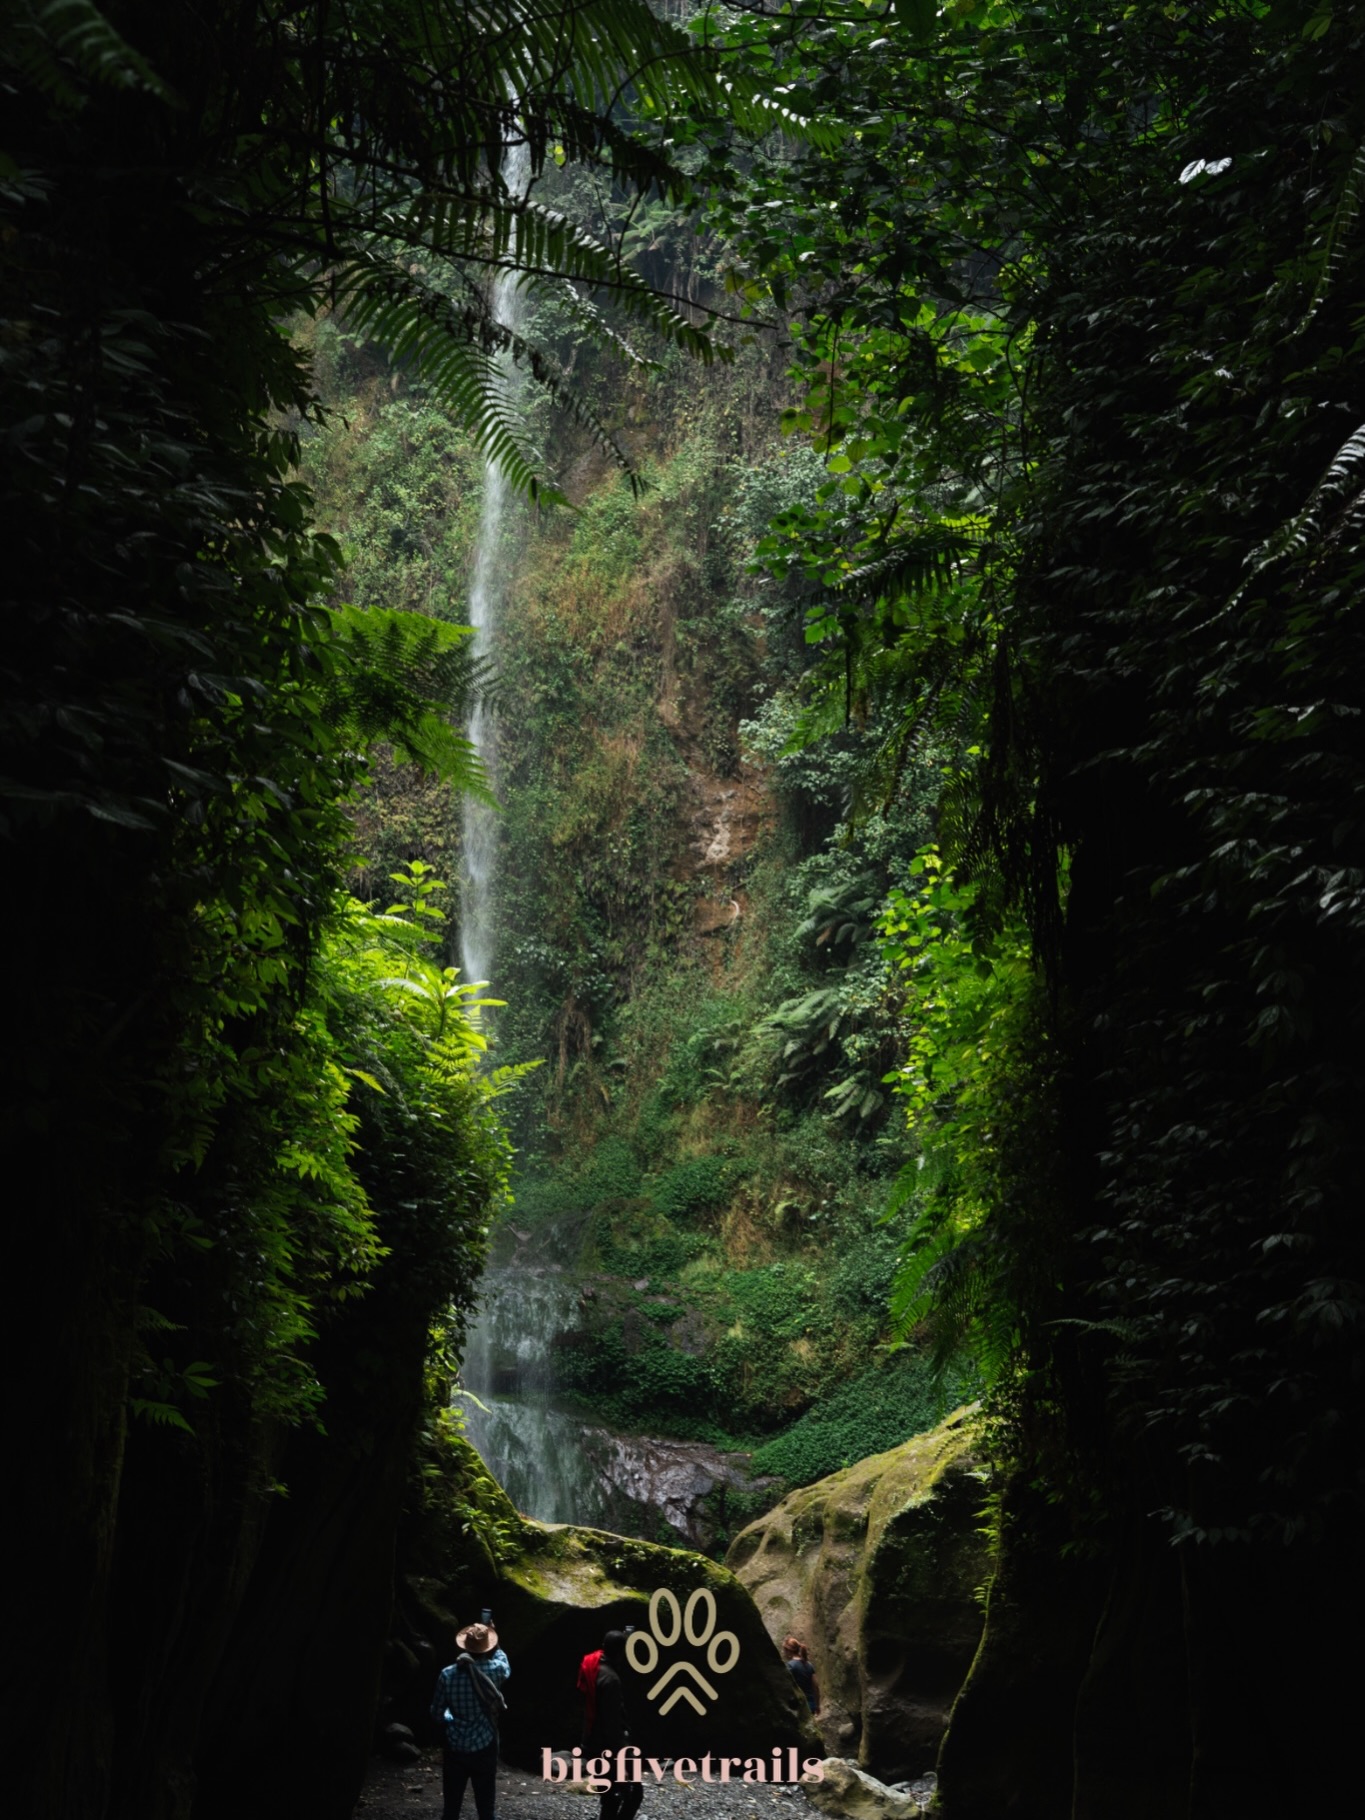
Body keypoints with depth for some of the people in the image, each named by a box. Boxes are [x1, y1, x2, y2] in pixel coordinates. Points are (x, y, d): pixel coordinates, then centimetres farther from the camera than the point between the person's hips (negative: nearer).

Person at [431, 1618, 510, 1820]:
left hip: (454, 1749, 1)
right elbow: (505, 1666, 15)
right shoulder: (494, 1670, -10)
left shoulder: (448, 1674, -8)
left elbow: (436, 1713, 1)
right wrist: (492, 1647, 29)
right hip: (484, 1748, -1)